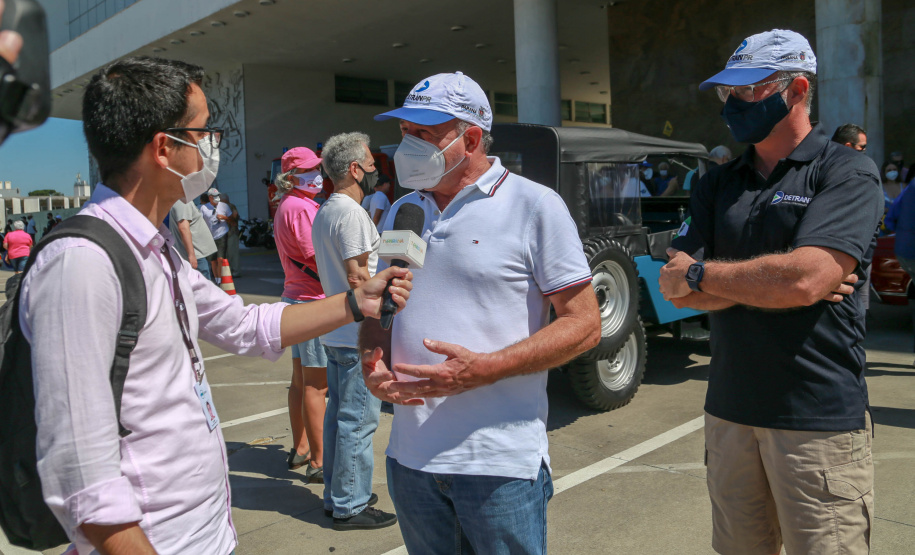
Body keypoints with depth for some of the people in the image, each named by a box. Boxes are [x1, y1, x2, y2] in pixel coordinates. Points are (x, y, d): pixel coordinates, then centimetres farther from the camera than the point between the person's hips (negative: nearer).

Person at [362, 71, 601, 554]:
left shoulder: (535, 206, -6)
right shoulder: (402, 212, 11)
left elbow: (584, 325, -9)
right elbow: (376, 311, 19)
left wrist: (484, 369, -19)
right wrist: (372, 364, -3)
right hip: (410, 455, 5)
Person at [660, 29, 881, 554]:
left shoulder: (847, 171, -6)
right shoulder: (719, 183, 11)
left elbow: (805, 280, -21)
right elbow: (676, 288, 1)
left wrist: (703, 273, -9)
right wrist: (766, 283, -11)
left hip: (820, 419, -5)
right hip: (729, 412, 5)